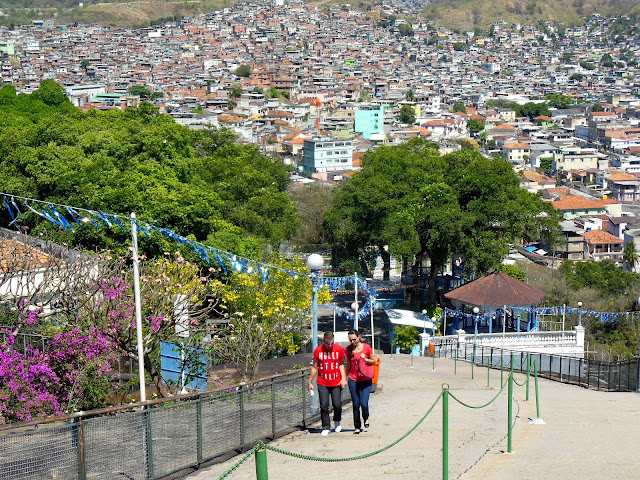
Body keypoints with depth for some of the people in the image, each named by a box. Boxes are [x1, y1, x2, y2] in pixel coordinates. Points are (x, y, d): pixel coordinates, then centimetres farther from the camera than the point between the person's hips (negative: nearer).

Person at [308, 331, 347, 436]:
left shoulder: (339, 349, 0)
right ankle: (326, 427, 10)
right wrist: (310, 382, 7)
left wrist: (343, 378, -1)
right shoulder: (318, 350, -1)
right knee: (324, 406, -2)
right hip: (322, 383, 0)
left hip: (336, 383, 0)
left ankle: (337, 421, 25)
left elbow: (341, 365, 10)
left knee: (337, 404, -4)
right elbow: (314, 367, 7)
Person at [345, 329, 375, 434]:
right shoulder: (349, 349, 2)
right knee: (356, 404, 4)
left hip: (366, 380, -2)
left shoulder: (366, 347, -6)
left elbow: (373, 361, 3)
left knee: (364, 403, -12)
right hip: (353, 380, 2)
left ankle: (366, 418, 20)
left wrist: (365, 359, -15)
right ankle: (357, 426, 17)